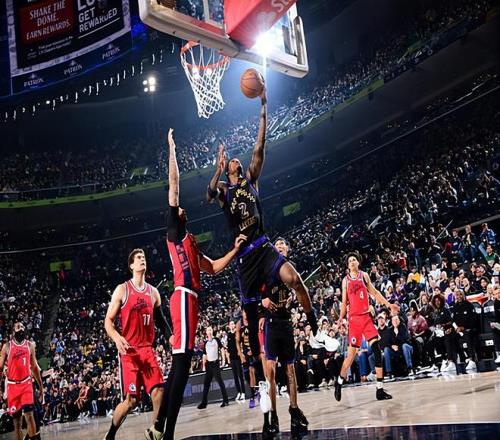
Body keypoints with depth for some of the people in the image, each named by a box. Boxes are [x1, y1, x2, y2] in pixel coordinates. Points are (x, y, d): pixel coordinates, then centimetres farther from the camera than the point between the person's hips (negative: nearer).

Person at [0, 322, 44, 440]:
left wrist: (40, 385, 13)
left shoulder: (30, 345, 6)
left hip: (26, 383, 1)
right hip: (12, 385, -1)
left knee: (29, 414, -14)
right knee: (16, 419, 4)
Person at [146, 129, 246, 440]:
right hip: (184, 297, -9)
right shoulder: (175, 229, 4)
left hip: (190, 298, 9)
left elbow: (213, 268, 31)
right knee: (182, 364, -14)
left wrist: (235, 250, 21)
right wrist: (172, 150, 2)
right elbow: (173, 187, -2)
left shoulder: (191, 242, 27)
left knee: (180, 365, 10)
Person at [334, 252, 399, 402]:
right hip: (354, 318, -1)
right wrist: (341, 318, -3)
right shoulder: (345, 280, 6)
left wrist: (389, 305, 5)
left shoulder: (364, 276, 10)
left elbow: (374, 292, 14)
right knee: (351, 354, -1)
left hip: (366, 316, 1)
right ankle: (339, 382, 23)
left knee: (377, 349, -11)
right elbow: (344, 302, 9)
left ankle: (380, 389, -8)